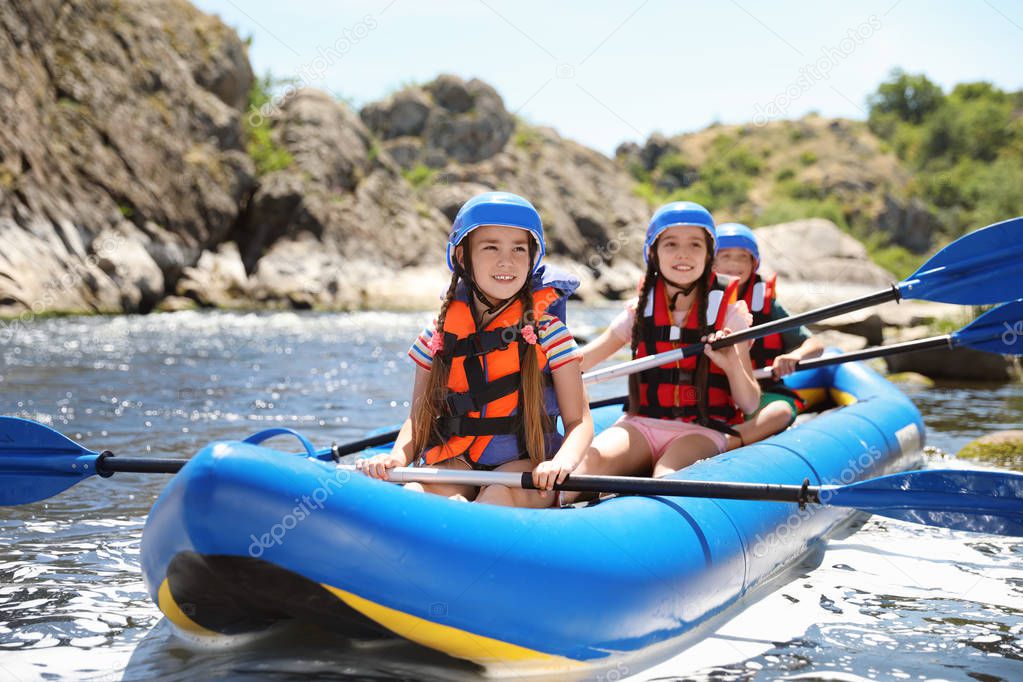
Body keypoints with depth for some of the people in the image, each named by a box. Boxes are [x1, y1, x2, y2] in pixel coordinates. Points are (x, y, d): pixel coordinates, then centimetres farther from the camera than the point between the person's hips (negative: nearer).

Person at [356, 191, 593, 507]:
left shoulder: (547, 331, 2)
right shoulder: (439, 333, 9)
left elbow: (579, 420, 1)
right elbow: (419, 418, 14)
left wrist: (562, 461, -21)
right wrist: (397, 457, -9)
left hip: (525, 467, -2)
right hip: (458, 463, 2)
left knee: (501, 493, -37)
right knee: (413, 492, -32)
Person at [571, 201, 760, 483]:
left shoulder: (728, 312, 1)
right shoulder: (640, 311, 7)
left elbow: (750, 405, 1)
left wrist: (732, 365, -19)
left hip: (702, 431, -2)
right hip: (641, 424, 2)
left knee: (667, 478, -35)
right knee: (592, 460, -29)